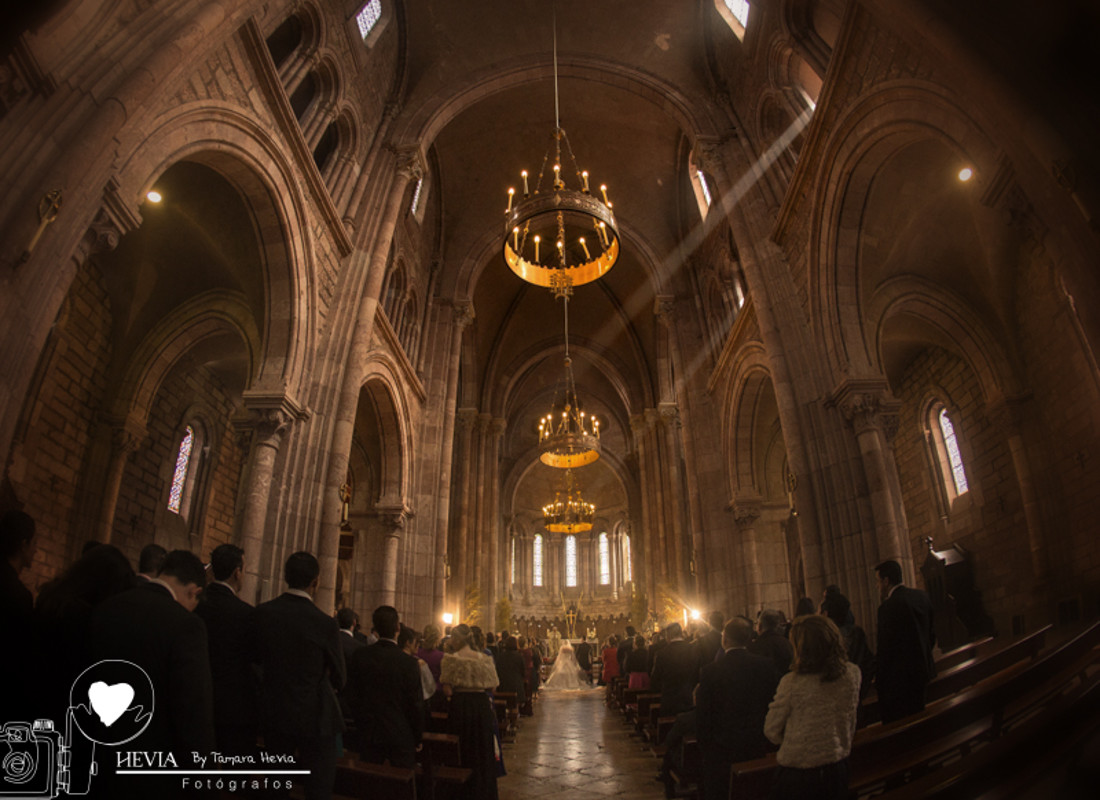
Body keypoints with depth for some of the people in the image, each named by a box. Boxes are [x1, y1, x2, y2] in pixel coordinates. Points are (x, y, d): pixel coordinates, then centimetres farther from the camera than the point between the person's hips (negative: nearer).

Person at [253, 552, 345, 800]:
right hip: (314, 715, -5)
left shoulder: (262, 612, -10)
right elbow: (338, 677, -6)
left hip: (273, 713, 5)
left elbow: (259, 657, 7)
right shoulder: (325, 624, -21)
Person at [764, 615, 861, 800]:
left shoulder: (791, 682, -23)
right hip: (837, 768, 5)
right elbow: (850, 722, 6)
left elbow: (771, 730, -10)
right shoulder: (852, 674, -11)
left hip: (796, 773, -4)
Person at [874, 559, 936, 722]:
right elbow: (931, 635, 12)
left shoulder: (889, 606, -22)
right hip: (923, 671, 9)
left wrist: (879, 679, -8)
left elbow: (885, 648, -19)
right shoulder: (922, 597, 3)